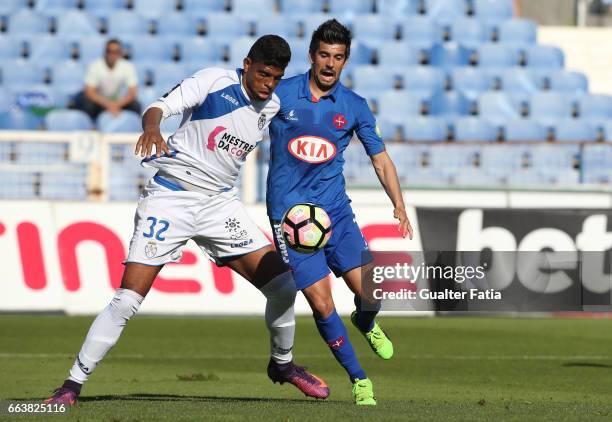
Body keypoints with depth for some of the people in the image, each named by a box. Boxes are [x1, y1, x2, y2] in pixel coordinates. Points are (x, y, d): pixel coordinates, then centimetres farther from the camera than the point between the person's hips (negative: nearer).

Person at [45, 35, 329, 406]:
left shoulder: (272, 106, 6)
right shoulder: (214, 81, -10)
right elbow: (160, 107, -20)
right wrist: (152, 128, -43)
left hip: (219, 202, 5)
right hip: (170, 197, -5)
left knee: (282, 284, -5)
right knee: (127, 301, -13)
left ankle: (282, 363, 21)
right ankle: (73, 385, -4)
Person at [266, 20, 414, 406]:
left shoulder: (355, 107, 3)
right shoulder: (279, 94, -4)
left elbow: (380, 158, 9)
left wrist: (399, 205, -3)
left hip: (336, 209, 2)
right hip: (289, 211, -2)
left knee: (370, 292, -8)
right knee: (322, 305, -9)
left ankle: (366, 324, 31)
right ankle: (359, 379, 9)